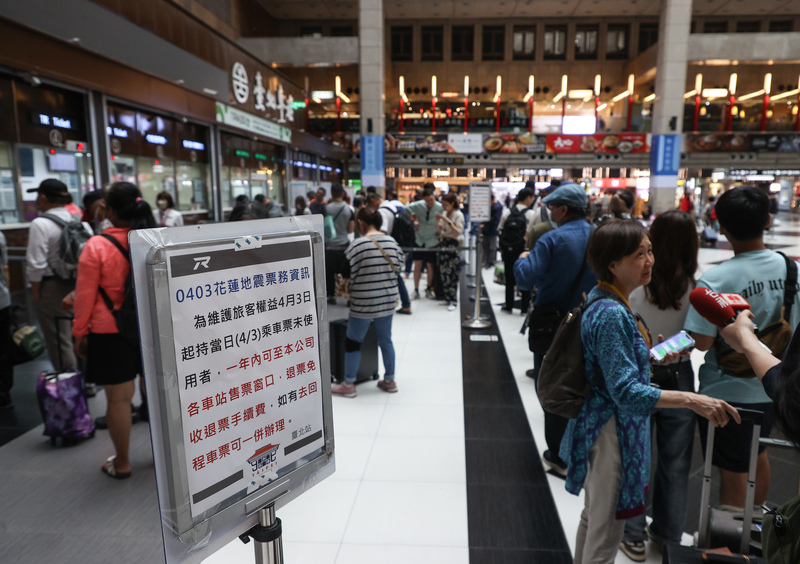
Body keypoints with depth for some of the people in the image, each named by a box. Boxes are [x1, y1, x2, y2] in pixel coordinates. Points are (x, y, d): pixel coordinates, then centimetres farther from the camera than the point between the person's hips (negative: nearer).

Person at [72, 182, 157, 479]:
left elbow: (85, 296, -7)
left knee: (119, 397, 7)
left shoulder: (96, 246, -13)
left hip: (110, 332, -4)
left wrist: (80, 333, 4)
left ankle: (121, 462, 22)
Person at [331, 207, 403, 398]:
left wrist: (345, 290, 7)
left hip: (363, 303, -6)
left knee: (352, 342, 9)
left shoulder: (357, 245, -16)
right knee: (386, 340, 18)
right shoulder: (392, 242, 1)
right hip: (388, 301, 6)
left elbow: (349, 274, -11)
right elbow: (397, 267, 7)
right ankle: (389, 381, 29)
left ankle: (348, 385, 17)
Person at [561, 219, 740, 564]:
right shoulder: (611, 315, -26)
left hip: (610, 426, 10)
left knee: (593, 517, 26)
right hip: (613, 431, -10)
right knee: (605, 535, 6)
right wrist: (691, 400, -32)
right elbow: (626, 391, -28)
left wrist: (653, 358, 4)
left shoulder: (609, 303, 5)